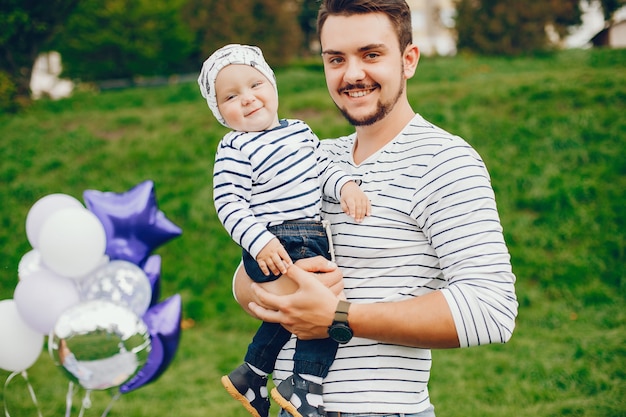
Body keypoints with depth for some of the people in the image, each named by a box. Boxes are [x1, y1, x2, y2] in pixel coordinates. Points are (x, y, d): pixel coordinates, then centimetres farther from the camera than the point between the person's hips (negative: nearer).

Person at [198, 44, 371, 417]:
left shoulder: (300, 131, 12)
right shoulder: (235, 151, -10)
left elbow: (323, 169, 15)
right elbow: (229, 204, -15)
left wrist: (346, 186, -6)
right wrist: (260, 242, -25)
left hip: (312, 244, 9)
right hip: (274, 251, -8)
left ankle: (252, 376, 42)